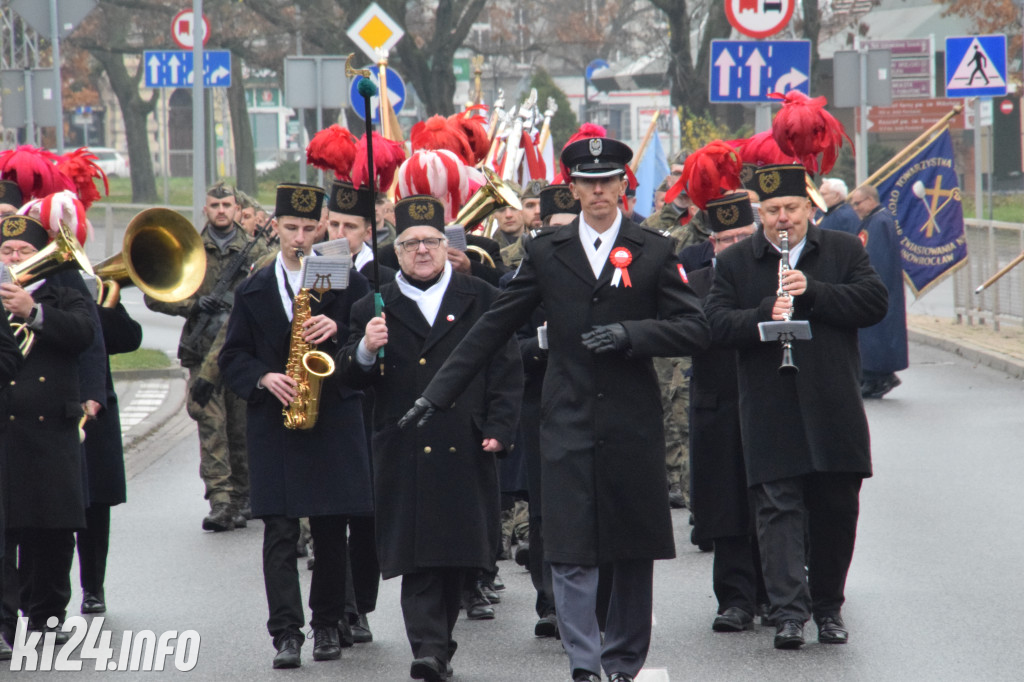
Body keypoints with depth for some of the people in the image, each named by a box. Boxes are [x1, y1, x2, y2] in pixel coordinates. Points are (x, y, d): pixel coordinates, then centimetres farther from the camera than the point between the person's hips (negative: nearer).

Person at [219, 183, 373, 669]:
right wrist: (264, 378, -10)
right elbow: (232, 357, 9)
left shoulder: (347, 281, 6)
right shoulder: (254, 290, 10)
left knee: (331, 529, 4)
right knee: (279, 532, -6)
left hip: (335, 421, -1)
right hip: (274, 424, 1)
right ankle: (286, 633, -8)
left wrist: (338, 331, -16)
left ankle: (327, 624, 17)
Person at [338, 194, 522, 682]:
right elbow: (351, 380, 6)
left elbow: (506, 371, 7)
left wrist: (499, 428, -3)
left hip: (465, 452, 1)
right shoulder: (374, 310, 9)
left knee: (456, 552, 5)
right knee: (418, 555, -8)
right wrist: (365, 351, -14)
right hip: (405, 454, -1)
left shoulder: (481, 299, 9)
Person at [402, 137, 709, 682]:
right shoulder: (547, 252, 6)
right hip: (569, 425, 0)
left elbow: (695, 330, 0)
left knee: (634, 552, 6)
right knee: (570, 554, -8)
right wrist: (437, 393, 6)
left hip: (633, 426, 0)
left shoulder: (654, 252, 4)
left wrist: (630, 335, -16)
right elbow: (493, 328, 8)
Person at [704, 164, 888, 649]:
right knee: (779, 508, -9)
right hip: (770, 412, -1)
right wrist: (765, 315, -20)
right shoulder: (734, 263, 7)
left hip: (833, 409, 1)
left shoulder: (844, 251, 9)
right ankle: (789, 612, -13)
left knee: (836, 510, 7)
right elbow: (718, 323, -3)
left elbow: (874, 303, -3)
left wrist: (812, 292, -13)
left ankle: (828, 607, 20)